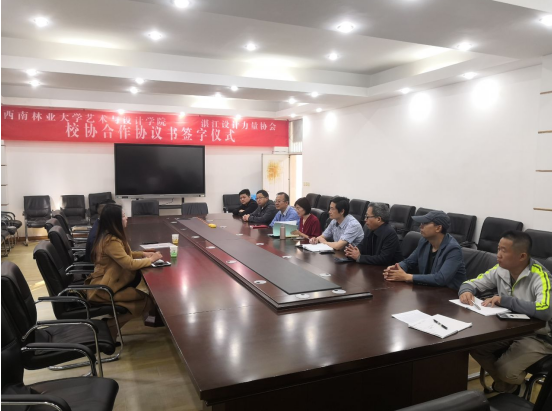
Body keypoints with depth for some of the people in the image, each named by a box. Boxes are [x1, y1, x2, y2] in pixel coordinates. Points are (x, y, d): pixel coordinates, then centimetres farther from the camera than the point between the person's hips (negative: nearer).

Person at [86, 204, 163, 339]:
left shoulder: (110, 235, 6)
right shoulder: (111, 241, -24)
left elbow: (125, 255, 19)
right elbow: (129, 264, -28)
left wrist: (143, 254, 5)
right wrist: (151, 259, -14)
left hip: (104, 283, 10)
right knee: (147, 301, -10)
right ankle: (110, 326, -4)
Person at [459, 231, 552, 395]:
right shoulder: (500, 270, -5)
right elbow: (472, 283, 5)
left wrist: (504, 300, -37)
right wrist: (466, 291, -19)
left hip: (537, 336, -6)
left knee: (506, 370, -25)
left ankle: (510, 388, 15)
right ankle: (503, 383, 14)